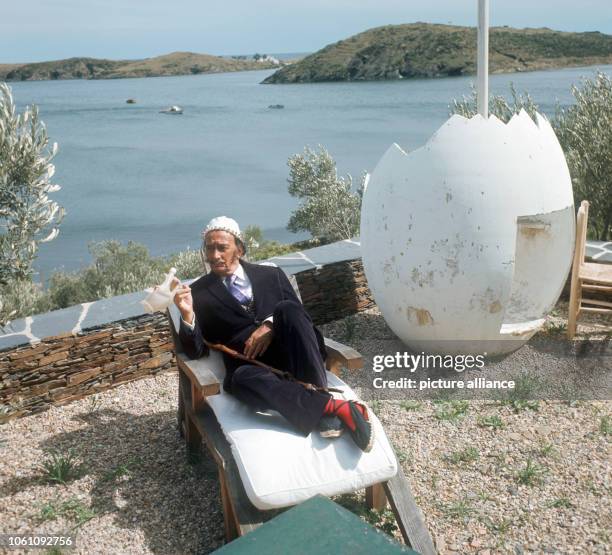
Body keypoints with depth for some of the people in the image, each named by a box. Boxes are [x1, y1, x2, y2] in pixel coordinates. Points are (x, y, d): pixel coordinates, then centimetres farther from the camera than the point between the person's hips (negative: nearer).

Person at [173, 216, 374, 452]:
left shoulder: (271, 275, 17)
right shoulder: (199, 292, 12)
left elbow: (300, 316, 8)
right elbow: (196, 351, 3)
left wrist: (271, 325, -11)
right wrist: (187, 313, -15)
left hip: (290, 356, 2)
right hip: (251, 364, -1)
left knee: (287, 309, -29)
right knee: (242, 379, -38)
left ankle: (319, 396, -29)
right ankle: (333, 406, -38)